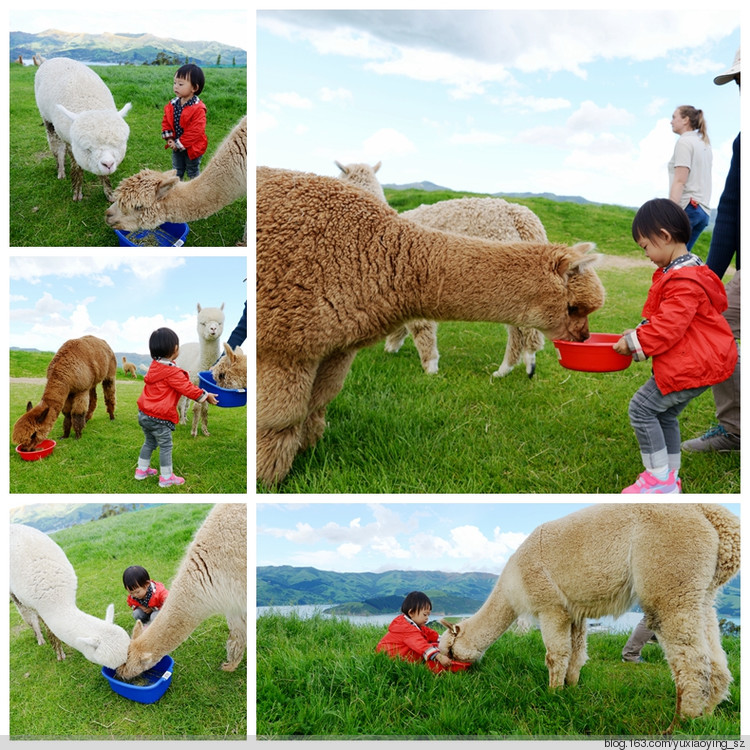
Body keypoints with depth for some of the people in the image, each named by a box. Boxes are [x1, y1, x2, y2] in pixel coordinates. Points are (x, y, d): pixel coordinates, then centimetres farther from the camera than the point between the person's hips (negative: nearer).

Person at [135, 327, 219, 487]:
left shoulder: (154, 366, 3)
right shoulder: (173, 373, -21)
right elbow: (188, 389, -15)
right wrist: (206, 396, 0)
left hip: (143, 414, 8)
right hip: (159, 419, -8)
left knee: (149, 442, 24)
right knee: (165, 446, 5)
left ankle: (142, 470, 35)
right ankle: (166, 478, 13)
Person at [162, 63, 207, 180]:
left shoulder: (198, 109, -25)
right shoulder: (172, 105, -4)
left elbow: (195, 131, -27)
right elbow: (166, 121, 5)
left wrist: (179, 144, -23)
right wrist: (169, 139, -9)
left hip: (192, 148, -6)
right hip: (177, 148, 6)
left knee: (193, 173, 12)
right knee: (177, 172, 20)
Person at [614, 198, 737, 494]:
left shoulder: (684, 283, -23)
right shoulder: (686, 270, 13)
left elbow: (667, 328, -25)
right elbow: (664, 318, 22)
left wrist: (634, 343, -13)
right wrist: (639, 332, 10)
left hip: (692, 367, -11)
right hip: (699, 361, 11)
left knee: (641, 408, -8)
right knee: (665, 414, 17)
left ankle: (660, 478, 0)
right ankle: (670, 477, 26)